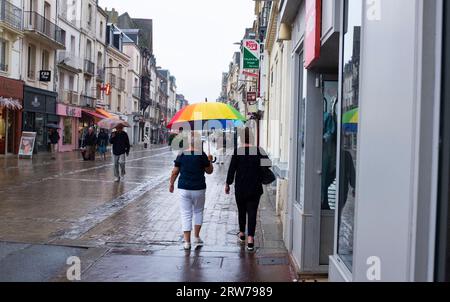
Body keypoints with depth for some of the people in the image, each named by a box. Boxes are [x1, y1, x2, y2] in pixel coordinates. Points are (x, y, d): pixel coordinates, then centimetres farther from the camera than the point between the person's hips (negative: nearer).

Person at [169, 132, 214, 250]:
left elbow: (175, 172, 3)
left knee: (186, 214, 6)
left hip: (184, 189, 1)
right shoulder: (202, 155, -8)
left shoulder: (181, 155, -2)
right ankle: (197, 237, 20)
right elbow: (209, 171, 3)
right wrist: (210, 160, 20)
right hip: (199, 189, -1)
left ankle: (187, 242, 6)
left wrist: (171, 184, 17)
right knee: (198, 212, 19)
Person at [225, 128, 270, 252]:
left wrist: (228, 184, 4)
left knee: (241, 211, 18)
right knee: (252, 212, 1)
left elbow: (232, 169, -6)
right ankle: (250, 238, -8)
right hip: (255, 189, 0)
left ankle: (242, 234, 33)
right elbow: (268, 164, 3)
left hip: (240, 188, 0)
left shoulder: (237, 152, -9)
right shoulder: (259, 151, -5)